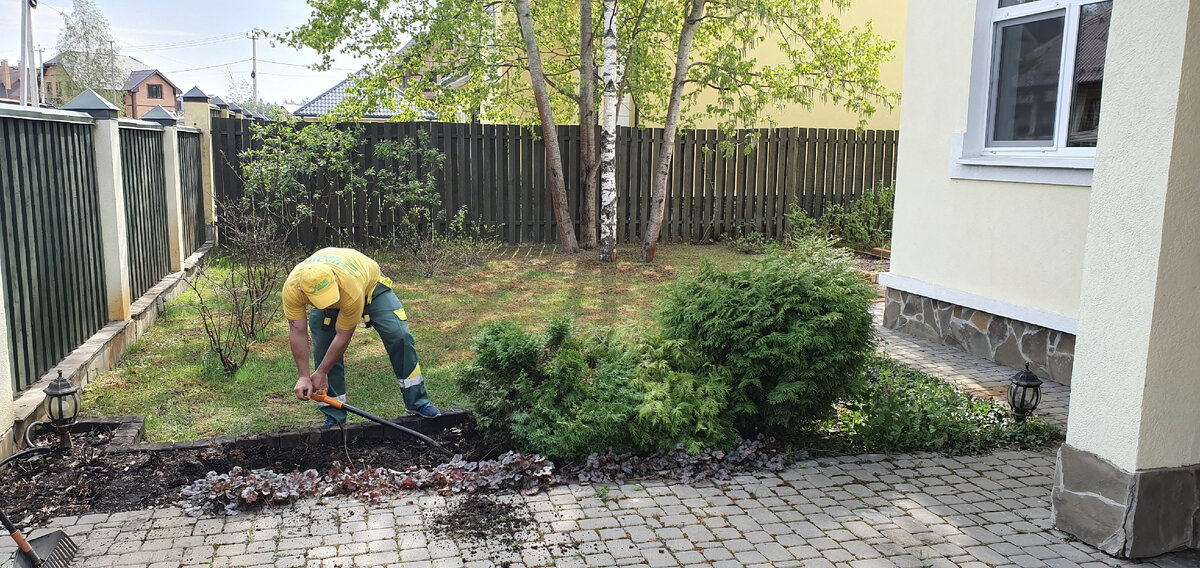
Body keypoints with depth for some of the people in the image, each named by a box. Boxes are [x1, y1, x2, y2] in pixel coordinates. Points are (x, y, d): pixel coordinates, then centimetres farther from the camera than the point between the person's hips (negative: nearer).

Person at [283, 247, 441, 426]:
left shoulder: (350, 288, -46)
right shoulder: (292, 288, -36)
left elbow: (343, 337, -32)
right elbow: (297, 333, -23)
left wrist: (321, 373, -21)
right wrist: (304, 377, -22)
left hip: (371, 285, -3)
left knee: (399, 336, -18)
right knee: (323, 347, -10)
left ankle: (418, 402, -6)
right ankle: (334, 415, 4)